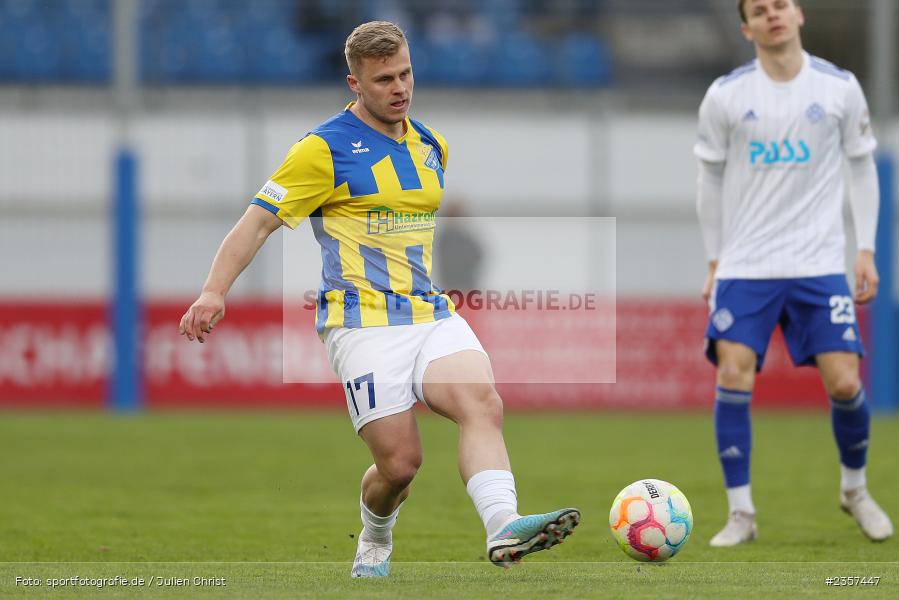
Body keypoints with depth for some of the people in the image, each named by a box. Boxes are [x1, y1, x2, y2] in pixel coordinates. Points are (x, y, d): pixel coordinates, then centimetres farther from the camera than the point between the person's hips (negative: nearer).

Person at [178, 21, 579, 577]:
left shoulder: (433, 146, 16)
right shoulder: (325, 149, -4)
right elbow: (260, 220, -4)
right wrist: (214, 293, -15)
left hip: (434, 316, 5)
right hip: (364, 323, -5)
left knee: (482, 402, -25)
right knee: (400, 461, -11)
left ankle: (504, 528, -43)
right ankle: (375, 544, 22)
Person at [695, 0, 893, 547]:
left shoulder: (839, 87, 0)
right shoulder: (725, 96, -1)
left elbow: (863, 169, 9)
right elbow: (712, 180, 9)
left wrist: (867, 251, 3)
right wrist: (715, 261, 9)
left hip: (819, 265, 0)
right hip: (745, 268, 0)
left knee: (845, 382, -7)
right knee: (733, 378, -13)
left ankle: (856, 489, 20)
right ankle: (741, 514, -1)